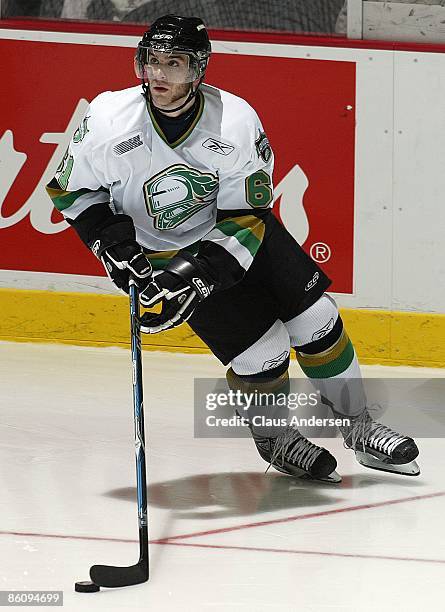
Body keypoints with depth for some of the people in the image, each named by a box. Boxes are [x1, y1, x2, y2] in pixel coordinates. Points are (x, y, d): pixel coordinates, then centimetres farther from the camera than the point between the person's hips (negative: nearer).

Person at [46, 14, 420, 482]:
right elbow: (69, 189, -7)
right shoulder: (108, 123, -25)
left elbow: (245, 220, -21)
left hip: (239, 229, 2)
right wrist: (112, 243, -20)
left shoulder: (235, 121, -25)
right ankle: (275, 440, 16)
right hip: (168, 251, -2)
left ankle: (358, 428, 18)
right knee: (261, 351, -12)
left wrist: (197, 277, -32)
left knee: (317, 320, -2)